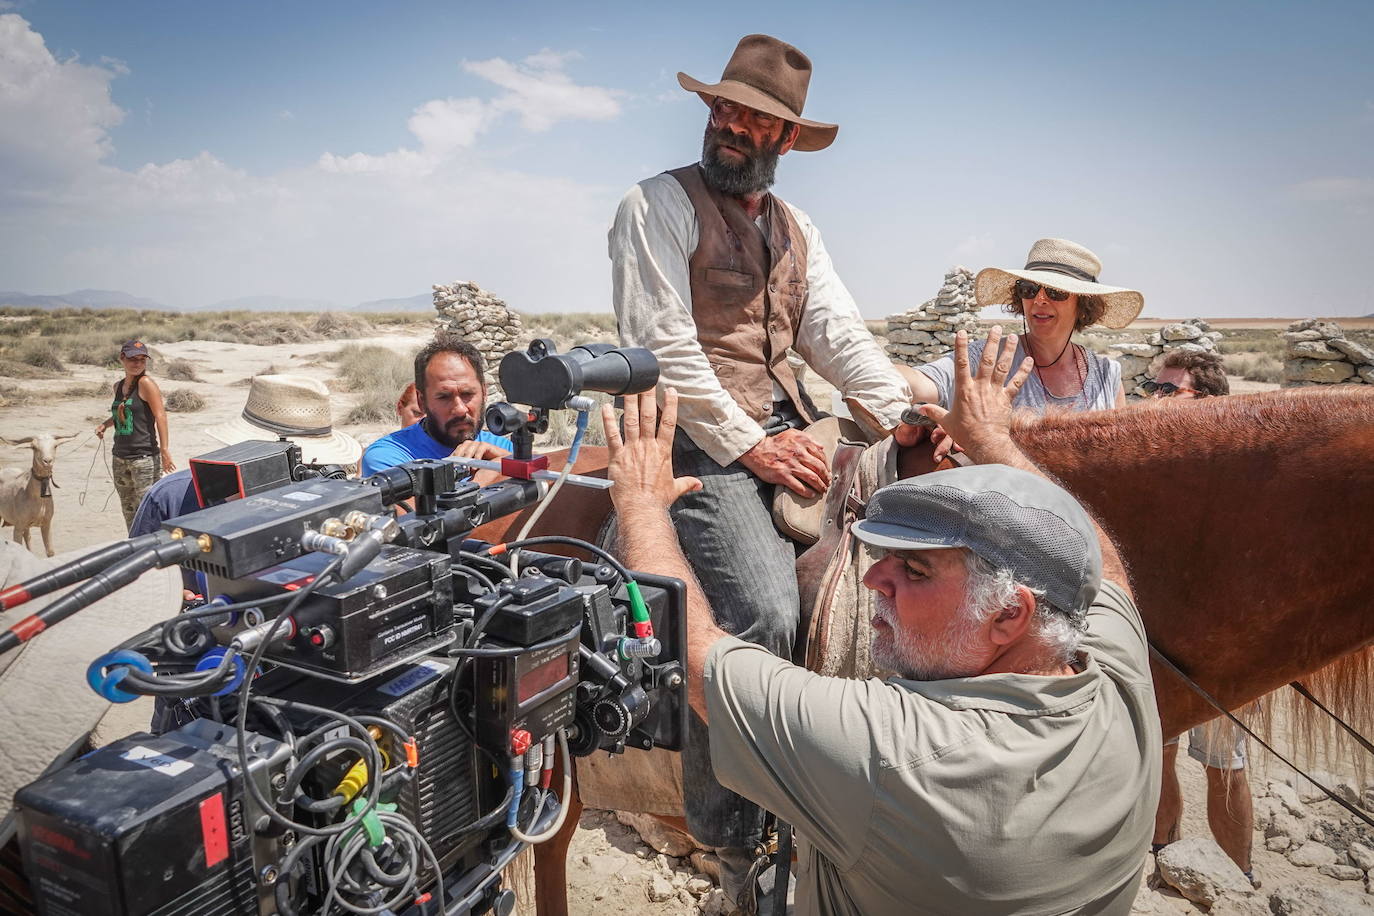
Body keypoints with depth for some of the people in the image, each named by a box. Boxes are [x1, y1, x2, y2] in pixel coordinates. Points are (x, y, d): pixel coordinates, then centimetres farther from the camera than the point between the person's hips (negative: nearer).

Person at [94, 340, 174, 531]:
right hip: (120, 458, 8)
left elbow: (160, 416, -15)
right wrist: (104, 424, 10)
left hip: (145, 457, -7)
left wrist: (165, 450, -21)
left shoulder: (146, 383, -9)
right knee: (128, 510, 13)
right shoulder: (118, 386, 12)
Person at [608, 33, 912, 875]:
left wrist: (908, 414, -4)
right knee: (765, 617, -24)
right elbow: (663, 344, -11)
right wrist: (749, 444, -15)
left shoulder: (796, 229, 21)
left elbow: (841, 337, 13)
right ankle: (731, 840, -3)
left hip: (787, 432, 8)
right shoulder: (661, 205, 0)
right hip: (703, 440, -7)